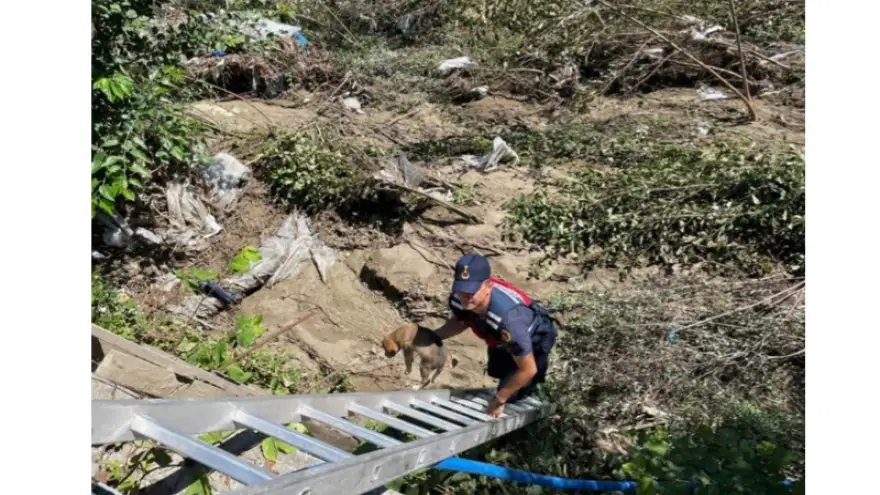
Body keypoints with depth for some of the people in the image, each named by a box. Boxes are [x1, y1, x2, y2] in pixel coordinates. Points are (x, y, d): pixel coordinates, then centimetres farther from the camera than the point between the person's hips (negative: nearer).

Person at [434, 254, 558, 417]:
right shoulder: (458, 300, -32)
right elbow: (460, 321, -2)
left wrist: (499, 399, -23)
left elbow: (528, 370, -36)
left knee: (511, 397, -8)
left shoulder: (508, 318, -50)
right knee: (497, 371, 29)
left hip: (535, 337, -6)